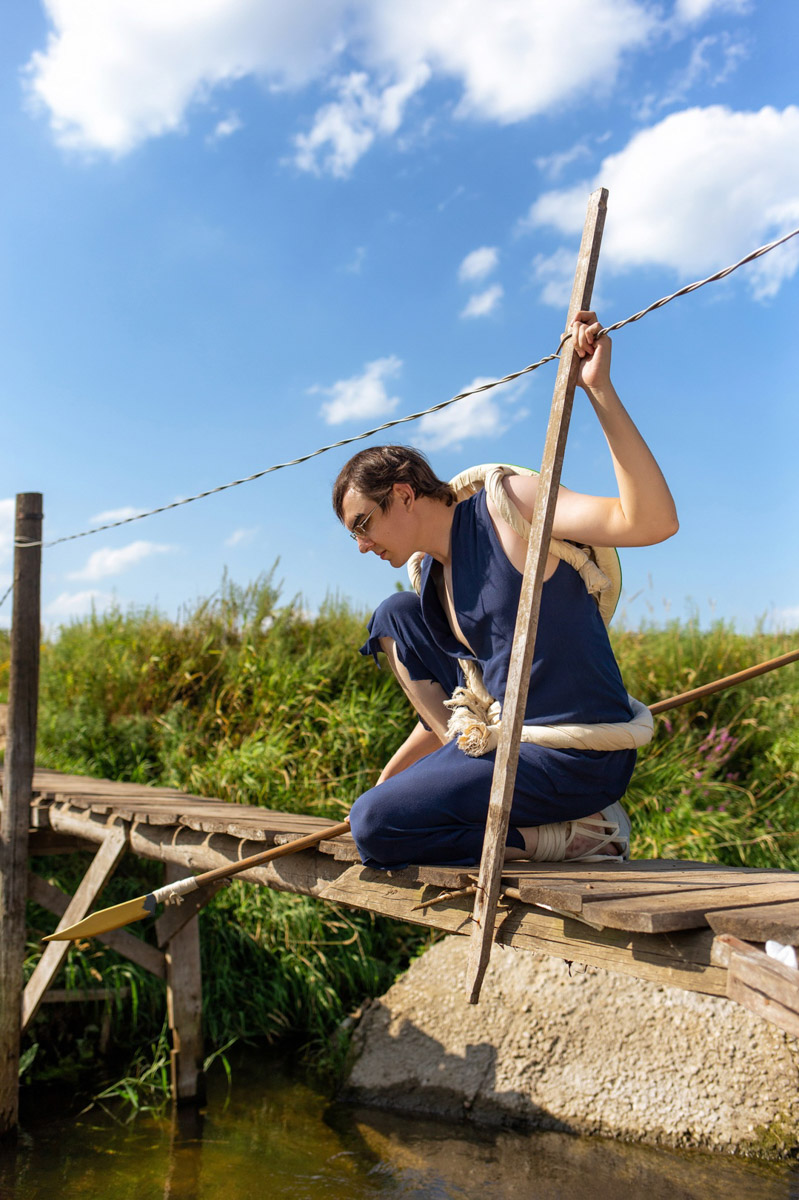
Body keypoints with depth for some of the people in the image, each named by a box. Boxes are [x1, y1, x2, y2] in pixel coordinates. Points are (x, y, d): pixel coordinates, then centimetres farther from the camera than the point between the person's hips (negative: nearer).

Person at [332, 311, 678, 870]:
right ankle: (466, 766, 4)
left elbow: (653, 522, -26)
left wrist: (600, 390, -29)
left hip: (578, 759, -9)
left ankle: (578, 831, -6)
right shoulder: (432, 576, 13)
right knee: (394, 616, 10)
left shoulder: (508, 503, -11)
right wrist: (392, 777, 22)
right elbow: (464, 699, 21)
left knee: (373, 828, -16)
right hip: (506, 737, 9)